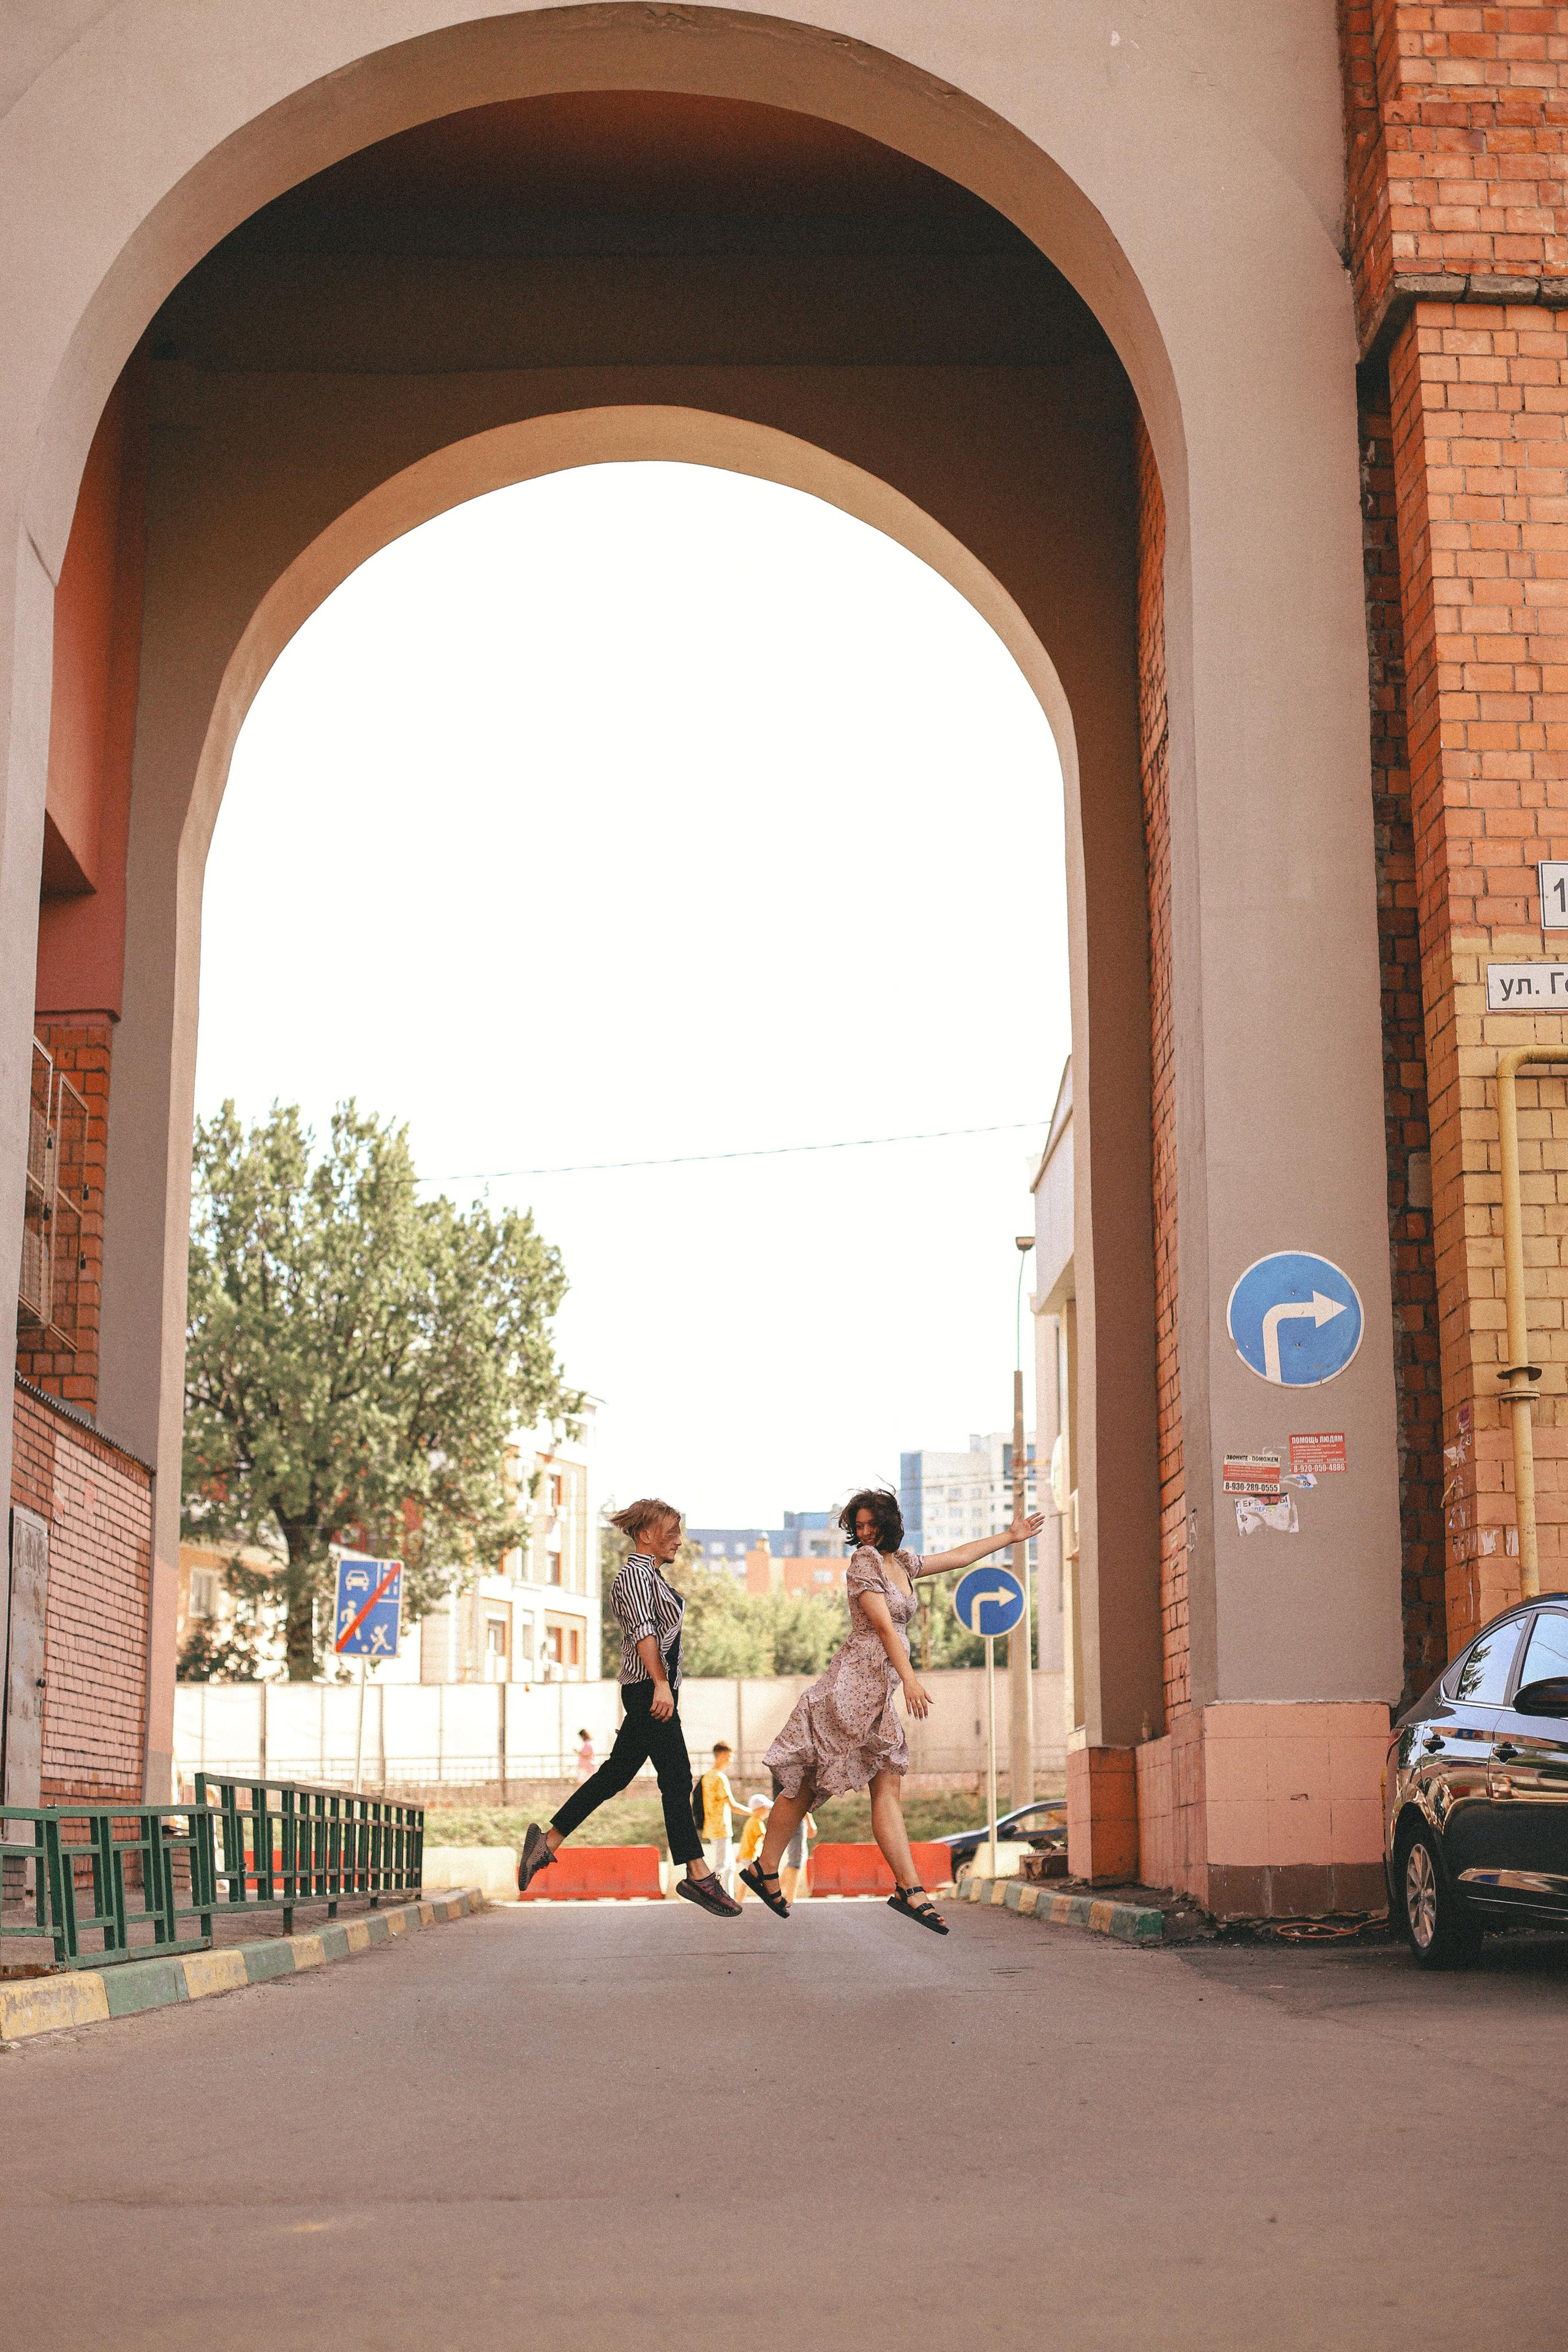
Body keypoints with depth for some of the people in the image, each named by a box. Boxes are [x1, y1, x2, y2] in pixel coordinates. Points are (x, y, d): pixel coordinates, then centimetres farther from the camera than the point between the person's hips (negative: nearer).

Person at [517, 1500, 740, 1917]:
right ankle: (697, 1875, -7)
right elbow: (642, 1630, -23)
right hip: (648, 1688, -10)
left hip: (656, 1691, 10)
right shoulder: (636, 1572, -11)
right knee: (677, 1778, -9)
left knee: (616, 1773, 12)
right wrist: (660, 1684, -33)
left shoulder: (653, 1574, 20)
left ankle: (548, 1840, 17)